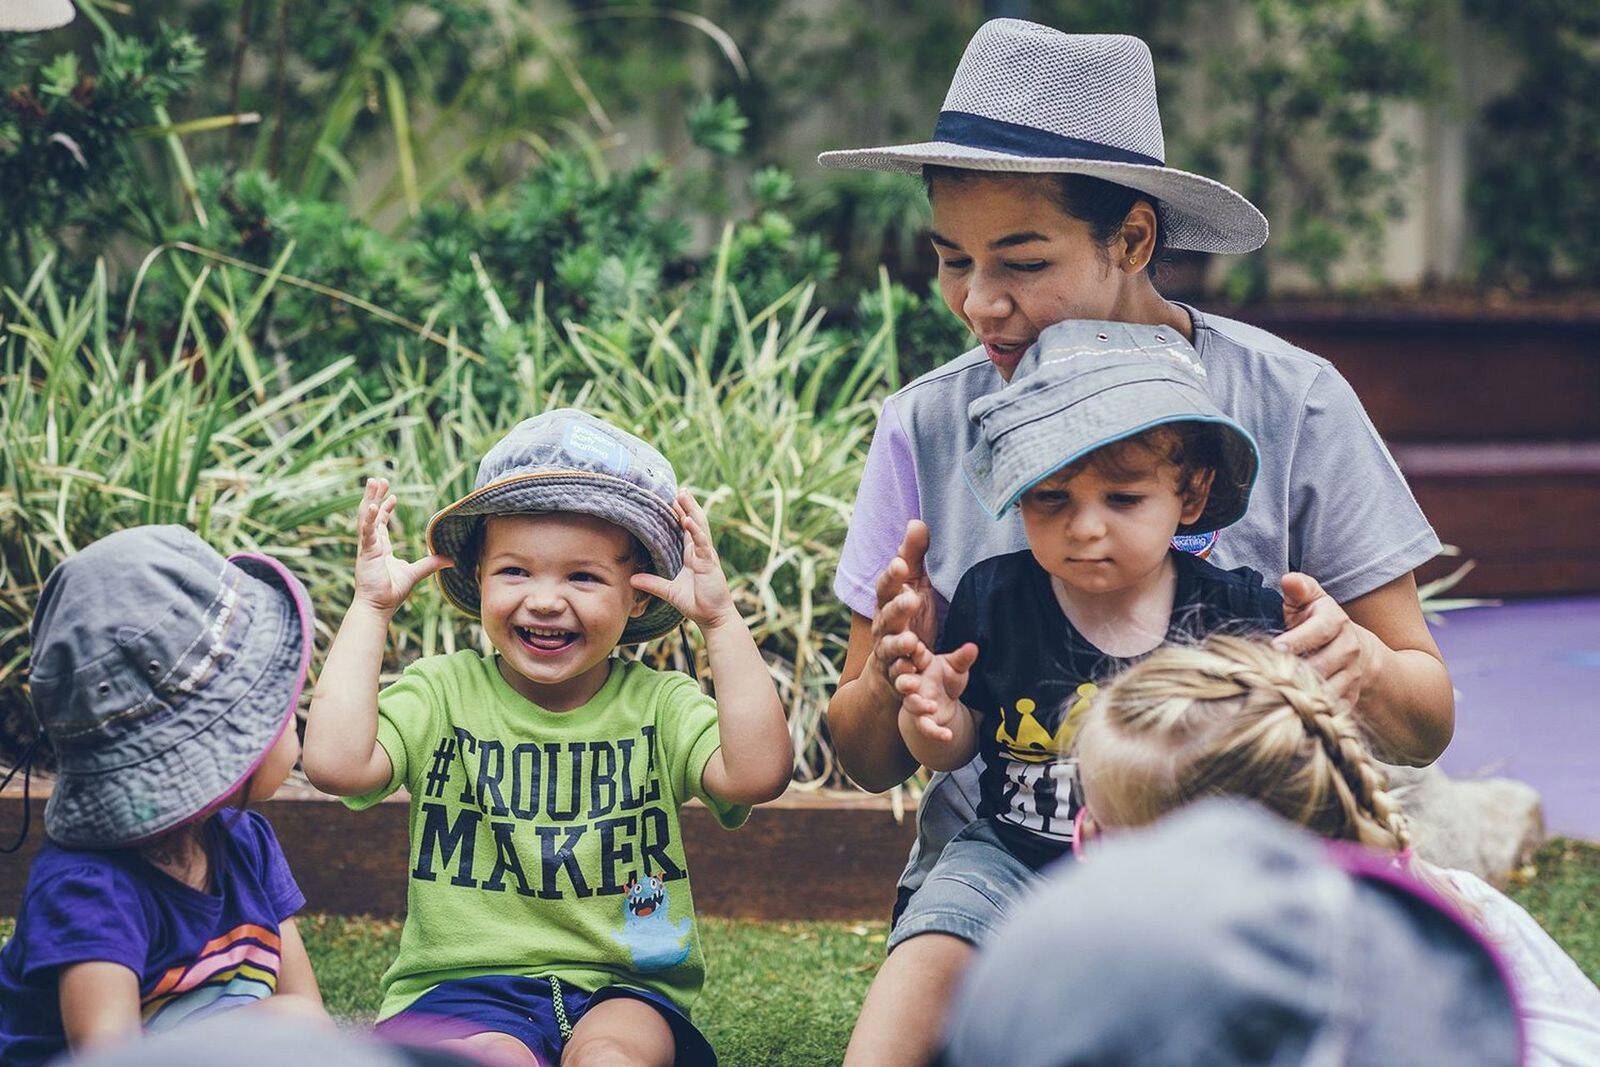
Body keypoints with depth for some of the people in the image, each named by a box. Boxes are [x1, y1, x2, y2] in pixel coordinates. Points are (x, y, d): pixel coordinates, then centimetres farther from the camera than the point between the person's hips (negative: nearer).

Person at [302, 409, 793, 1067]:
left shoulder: (659, 705, 5)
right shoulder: (442, 693, 3)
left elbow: (758, 773, -15)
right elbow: (336, 763, -16)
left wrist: (721, 620, -12)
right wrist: (371, 608, -9)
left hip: (621, 990, 1)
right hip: (459, 987, -1)